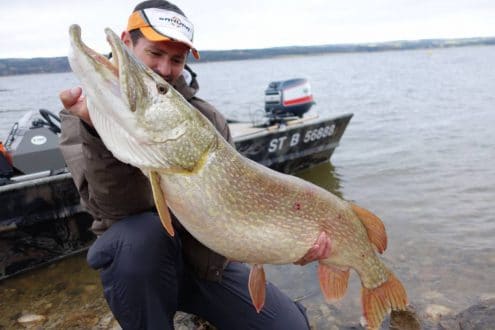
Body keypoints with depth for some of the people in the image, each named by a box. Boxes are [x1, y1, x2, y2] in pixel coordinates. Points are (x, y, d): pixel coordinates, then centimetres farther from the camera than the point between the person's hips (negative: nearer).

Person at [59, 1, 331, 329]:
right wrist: (99, 131, -40)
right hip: (140, 251, -2)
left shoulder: (206, 117, -2)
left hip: (208, 258, 3)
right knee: (140, 231, -36)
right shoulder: (86, 111, -8)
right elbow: (119, 208, -23)